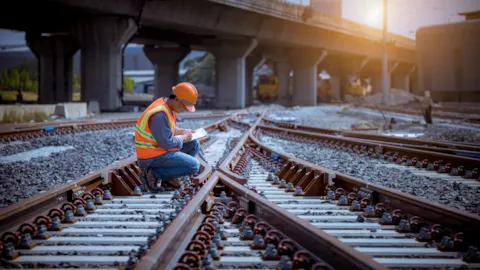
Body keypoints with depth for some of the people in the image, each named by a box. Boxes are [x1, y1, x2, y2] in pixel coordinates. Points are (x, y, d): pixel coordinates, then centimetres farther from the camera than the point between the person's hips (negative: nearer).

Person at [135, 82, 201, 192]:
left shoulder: (168, 106, 6)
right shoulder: (159, 114, -26)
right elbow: (166, 143, -24)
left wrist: (182, 131, 7)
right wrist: (183, 138, -8)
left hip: (159, 148, 10)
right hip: (151, 157, -10)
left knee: (194, 145, 9)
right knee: (194, 166, -15)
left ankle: (169, 177, 5)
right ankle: (153, 174, -8)